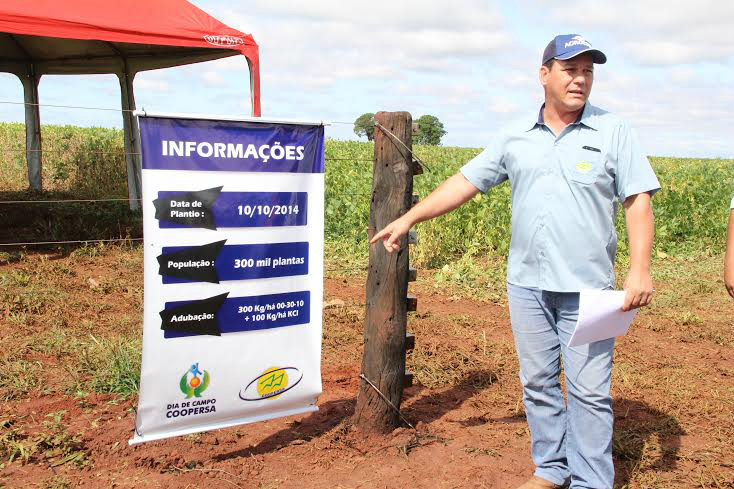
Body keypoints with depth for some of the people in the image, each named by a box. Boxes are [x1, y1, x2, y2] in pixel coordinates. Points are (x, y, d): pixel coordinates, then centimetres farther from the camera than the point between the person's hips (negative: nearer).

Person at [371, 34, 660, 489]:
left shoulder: (614, 131, -1)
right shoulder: (515, 137, 7)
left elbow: (638, 201, -4)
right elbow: (465, 182, 7)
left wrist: (640, 270, -13)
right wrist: (408, 219, 3)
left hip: (587, 288, -3)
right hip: (527, 283, 3)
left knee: (589, 391, 1)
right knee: (538, 383, 12)